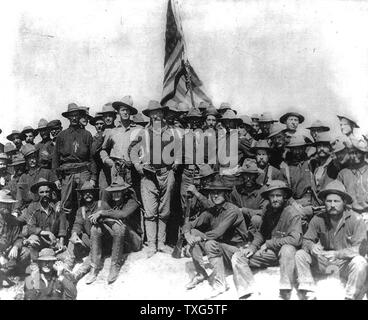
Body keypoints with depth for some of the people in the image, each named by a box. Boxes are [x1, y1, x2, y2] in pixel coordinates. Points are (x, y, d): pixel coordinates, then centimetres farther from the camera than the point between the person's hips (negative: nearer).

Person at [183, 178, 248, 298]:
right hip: (219, 246, 7)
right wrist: (187, 233, -22)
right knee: (193, 232, -8)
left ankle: (220, 283, -22)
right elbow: (190, 224, 0)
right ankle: (201, 274, -3)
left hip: (236, 250, -7)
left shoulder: (232, 210, -17)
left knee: (211, 243, -33)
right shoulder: (210, 212, 3)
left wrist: (200, 238, -21)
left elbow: (218, 232, -28)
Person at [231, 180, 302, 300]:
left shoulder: (292, 214, -13)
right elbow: (260, 233, 12)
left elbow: (295, 239, -24)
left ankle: (285, 291, -31)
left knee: (287, 248, -40)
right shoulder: (268, 212, 7)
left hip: (284, 253, -6)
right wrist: (252, 247, -8)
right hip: (269, 253, 6)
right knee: (237, 257, -9)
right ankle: (246, 293, -19)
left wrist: (268, 244, -16)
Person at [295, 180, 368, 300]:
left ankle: (350, 297, -21)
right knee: (300, 255, -15)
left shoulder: (356, 220, -13)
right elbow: (306, 240, 1)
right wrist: (312, 247, -24)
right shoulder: (318, 219, -3)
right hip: (323, 261, 4)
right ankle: (308, 293, -18)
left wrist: (336, 254, -29)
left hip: (345, 263, -3)